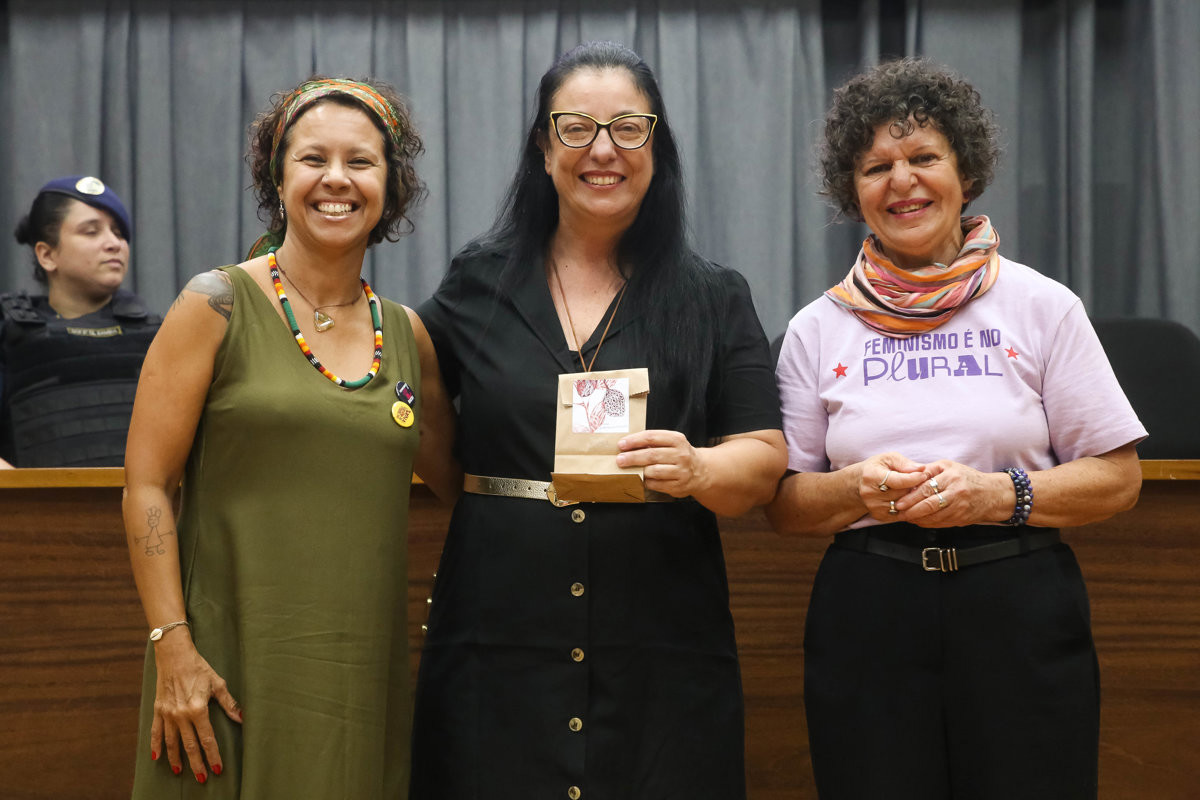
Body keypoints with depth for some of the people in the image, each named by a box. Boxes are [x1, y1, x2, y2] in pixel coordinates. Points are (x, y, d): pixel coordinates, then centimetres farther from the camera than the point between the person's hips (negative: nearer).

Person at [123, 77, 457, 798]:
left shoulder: (407, 336, 10)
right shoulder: (219, 306, -2)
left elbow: (459, 477, 19)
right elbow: (146, 483, -5)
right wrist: (173, 649, -12)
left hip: (365, 672, 4)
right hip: (235, 665, -4)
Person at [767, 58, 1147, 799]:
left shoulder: (1043, 306, 4)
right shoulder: (818, 329, 8)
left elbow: (1117, 477, 2)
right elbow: (784, 503, 9)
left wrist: (1000, 495, -14)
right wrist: (856, 488, -12)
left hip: (1021, 615, -1)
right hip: (867, 619, 1)